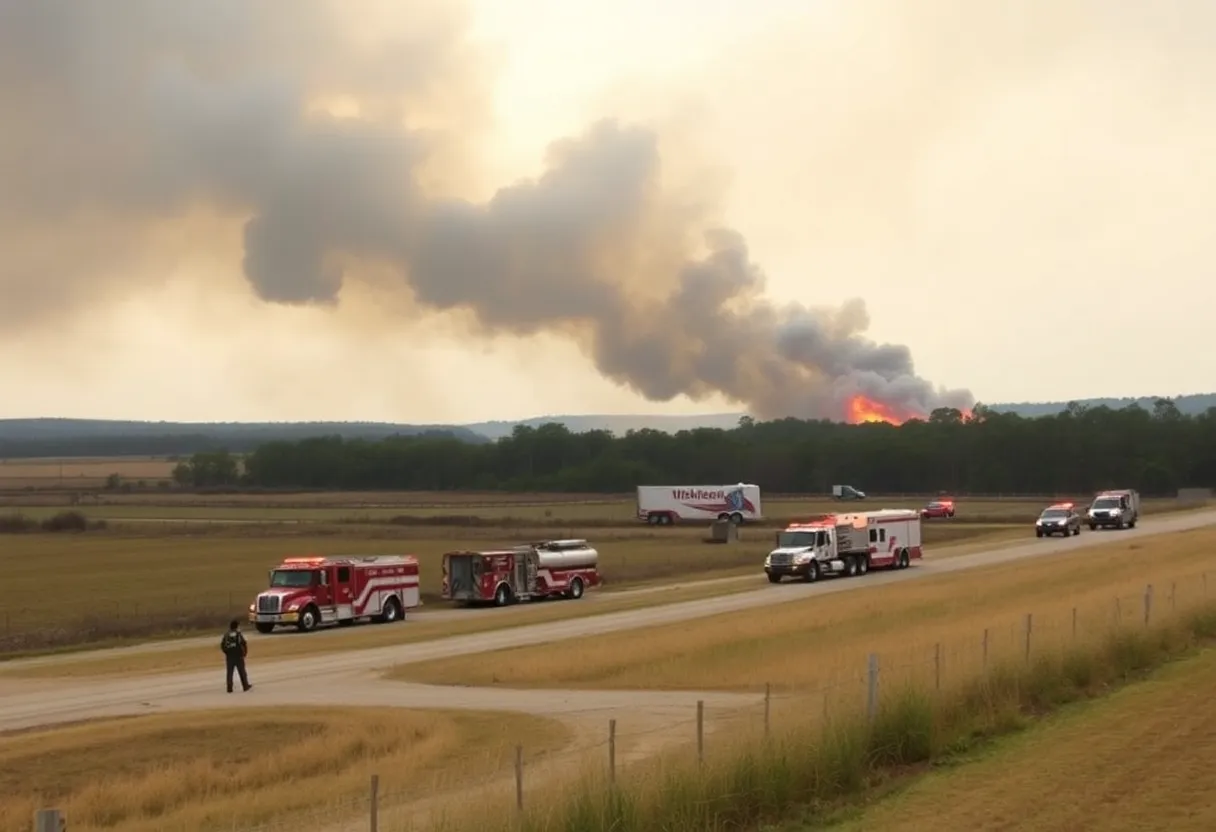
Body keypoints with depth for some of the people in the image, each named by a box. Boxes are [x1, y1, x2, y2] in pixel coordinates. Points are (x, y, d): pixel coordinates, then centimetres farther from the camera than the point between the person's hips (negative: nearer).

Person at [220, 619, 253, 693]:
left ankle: (229, 688, 2)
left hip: (229, 656, 3)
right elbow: (244, 644, -13)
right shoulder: (239, 634, -9)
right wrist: (245, 652, 2)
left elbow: (222, 645, 2)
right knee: (242, 671, 9)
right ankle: (245, 686, 17)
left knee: (230, 672, 6)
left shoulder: (226, 635, 2)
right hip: (238, 656, -3)